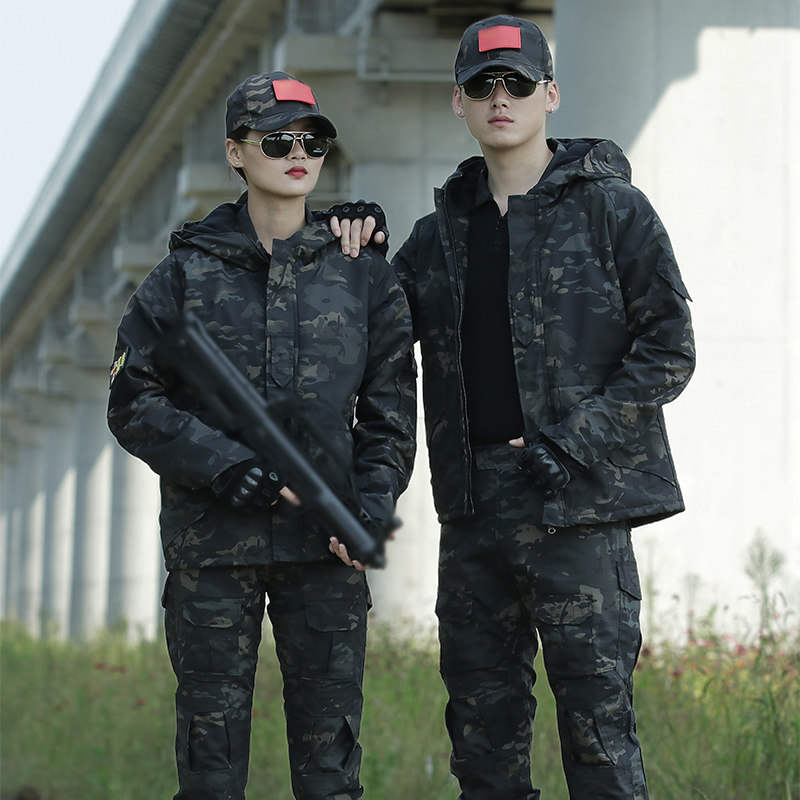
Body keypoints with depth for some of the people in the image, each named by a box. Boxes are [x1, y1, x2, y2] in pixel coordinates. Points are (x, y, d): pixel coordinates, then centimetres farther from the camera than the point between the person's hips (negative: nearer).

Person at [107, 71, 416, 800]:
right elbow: (134, 403, 2)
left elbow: (390, 405, 10)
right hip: (211, 543, -1)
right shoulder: (188, 272, 4)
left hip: (325, 545, 1)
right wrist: (220, 464, -13)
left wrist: (374, 501, -6)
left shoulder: (362, 273, 9)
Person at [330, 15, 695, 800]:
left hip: (577, 504, -5)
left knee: (595, 712, -6)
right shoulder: (441, 232, 15)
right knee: (482, 717, 9)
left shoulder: (611, 207, 0)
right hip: (473, 507, 5)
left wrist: (571, 440, -12)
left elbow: (667, 349, -4)